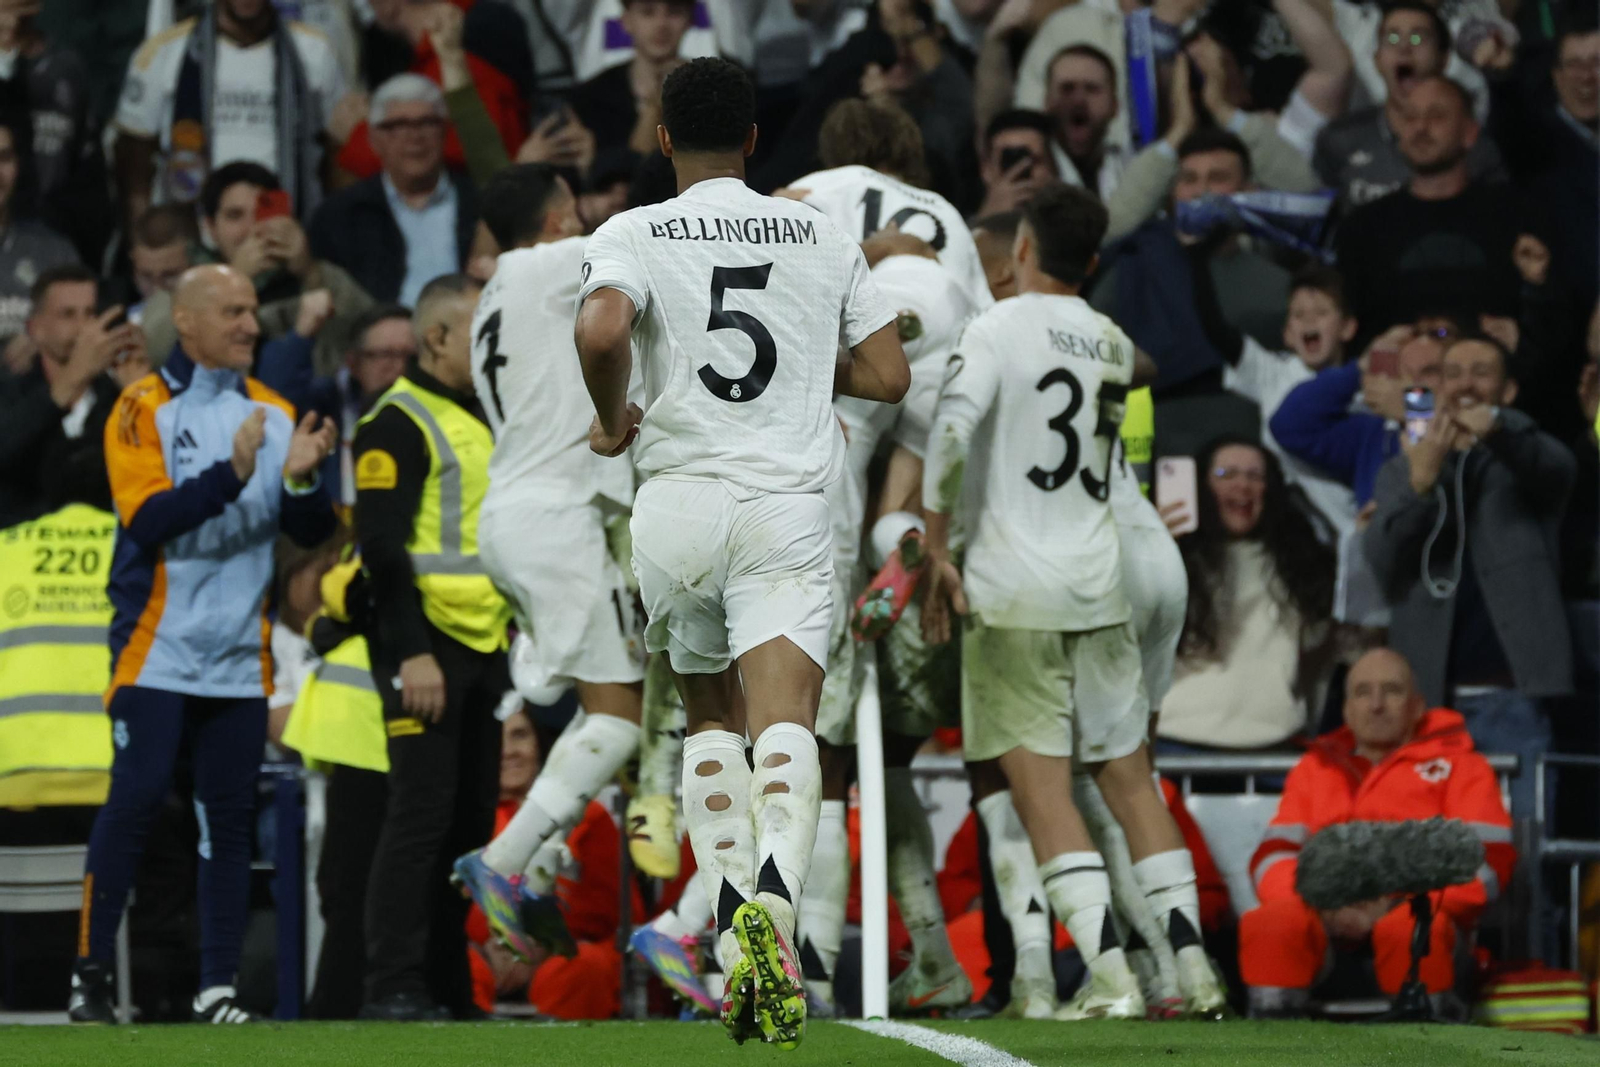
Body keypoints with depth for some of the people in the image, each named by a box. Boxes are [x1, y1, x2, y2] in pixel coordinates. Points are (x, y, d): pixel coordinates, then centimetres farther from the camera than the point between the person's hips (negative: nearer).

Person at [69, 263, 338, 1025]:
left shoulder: (273, 413, 12)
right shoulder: (144, 410, -2)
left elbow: (310, 533, 10)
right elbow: (149, 518, -14)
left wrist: (301, 480, -11)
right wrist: (232, 474, -24)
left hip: (241, 657, 4)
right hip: (158, 647, -4)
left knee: (229, 814, 2)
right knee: (136, 801, -9)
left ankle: (217, 989, 6)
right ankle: (90, 976, -1)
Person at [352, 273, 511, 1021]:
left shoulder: (483, 421, 20)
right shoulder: (399, 424, -9)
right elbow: (382, 546, -16)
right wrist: (410, 653, -21)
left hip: (484, 647, 9)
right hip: (427, 645, -9)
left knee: (470, 819, 8)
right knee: (421, 813, -11)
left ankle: (449, 987, 12)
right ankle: (393, 988, -11)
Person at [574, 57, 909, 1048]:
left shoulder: (635, 234, 2)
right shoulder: (821, 237, 10)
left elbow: (601, 329, -19)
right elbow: (889, 375, 11)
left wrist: (615, 420, 0)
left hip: (679, 504, 1)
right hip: (789, 508, -1)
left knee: (710, 715, 21)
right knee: (785, 721, -13)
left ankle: (734, 923, 10)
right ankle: (775, 898, -41)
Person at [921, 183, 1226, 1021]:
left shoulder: (998, 328, -8)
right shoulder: (1114, 346, 11)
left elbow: (950, 435, -20)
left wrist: (937, 557, -13)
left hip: (1012, 590, -5)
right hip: (1099, 587, 5)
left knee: (1040, 789, -5)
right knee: (1129, 779, 11)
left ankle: (1110, 975, -15)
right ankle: (1193, 965, 6)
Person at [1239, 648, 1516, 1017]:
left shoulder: (1458, 764, 21)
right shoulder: (1316, 768, 30)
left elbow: (1489, 859, 5)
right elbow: (1273, 855, 17)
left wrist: (1398, 904, -10)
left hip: (1412, 908, -2)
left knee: (1411, 930, -39)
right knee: (1268, 924, -32)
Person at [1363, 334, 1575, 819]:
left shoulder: (1522, 461, 9)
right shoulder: (1402, 470, 15)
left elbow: (1555, 466, -18)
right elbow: (1383, 560, -1)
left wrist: (1498, 428, -41)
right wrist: (1419, 485, -21)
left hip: (1511, 698, -2)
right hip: (1427, 695, 2)